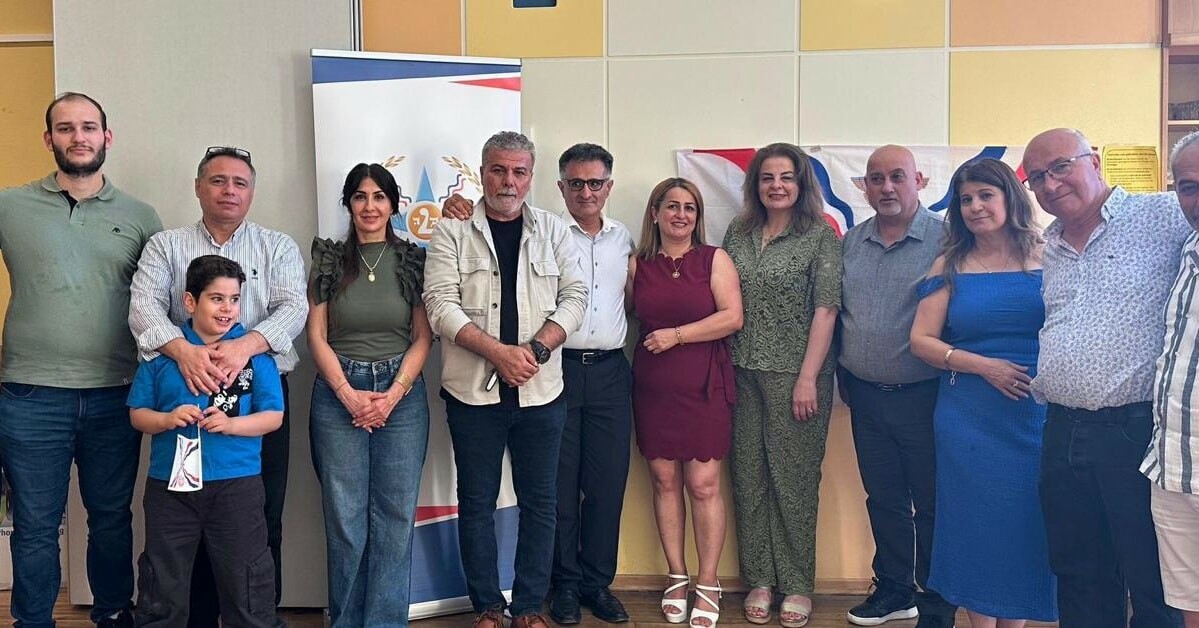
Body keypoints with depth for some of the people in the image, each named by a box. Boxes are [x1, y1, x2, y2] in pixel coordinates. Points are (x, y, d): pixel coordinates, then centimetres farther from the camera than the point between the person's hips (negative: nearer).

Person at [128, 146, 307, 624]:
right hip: (186, 396, 0)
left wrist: (245, 345, -24)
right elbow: (144, 305, -4)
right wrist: (183, 350, -23)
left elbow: (293, 308, -5)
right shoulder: (165, 246, 11)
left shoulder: (278, 247, 10)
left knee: (262, 521, 2)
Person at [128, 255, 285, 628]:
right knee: (162, 587, 15)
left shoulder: (254, 351, -2)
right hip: (170, 484, 2)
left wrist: (230, 424, -18)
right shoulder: (162, 350, 2)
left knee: (246, 583, 8)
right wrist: (168, 419, -15)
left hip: (237, 483, -1)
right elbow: (137, 414, 5)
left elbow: (273, 416, -3)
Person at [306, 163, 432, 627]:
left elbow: (423, 337, 2)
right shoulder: (330, 259, 5)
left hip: (401, 394, 0)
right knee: (345, 519, 3)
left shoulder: (413, 260, 5)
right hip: (338, 394, 0)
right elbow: (317, 336, 2)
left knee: (396, 517, 2)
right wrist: (349, 394, -9)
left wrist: (392, 394, -9)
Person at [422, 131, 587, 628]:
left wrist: (537, 348, -12)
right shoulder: (452, 232, 1)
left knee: (540, 502, 7)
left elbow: (574, 296, 4)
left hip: (541, 391, 2)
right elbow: (441, 305, -7)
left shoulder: (552, 230, 8)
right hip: (473, 391, -2)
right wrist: (498, 352, -17)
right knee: (477, 504, 7)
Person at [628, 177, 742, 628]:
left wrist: (676, 334, -12)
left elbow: (732, 317, -7)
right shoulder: (637, 265, 8)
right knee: (664, 480, 5)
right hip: (653, 386, 2)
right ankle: (677, 578, 17)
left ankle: (708, 585, 6)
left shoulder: (714, 260, 2)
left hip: (704, 384, -2)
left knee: (703, 484, -4)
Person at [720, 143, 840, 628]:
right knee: (749, 477, 7)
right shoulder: (738, 233, 10)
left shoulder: (820, 237, -3)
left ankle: (797, 585, 14)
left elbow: (825, 309, -7)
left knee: (794, 478, 2)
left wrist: (808, 378, -13)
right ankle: (759, 579, 19)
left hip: (795, 374, -4)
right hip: (743, 374, 4)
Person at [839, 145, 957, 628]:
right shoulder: (851, 243, 9)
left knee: (931, 505, 5)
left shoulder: (944, 239, -9)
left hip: (922, 396, -5)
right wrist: (845, 379, 14)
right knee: (883, 500, 16)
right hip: (866, 397, 5)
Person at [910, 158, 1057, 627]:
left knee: (1028, 523, 4)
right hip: (970, 421, 0)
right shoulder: (951, 267, 5)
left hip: (1039, 416, 0)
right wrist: (985, 367, -10)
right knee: (976, 523, 3)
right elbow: (922, 341, 1)